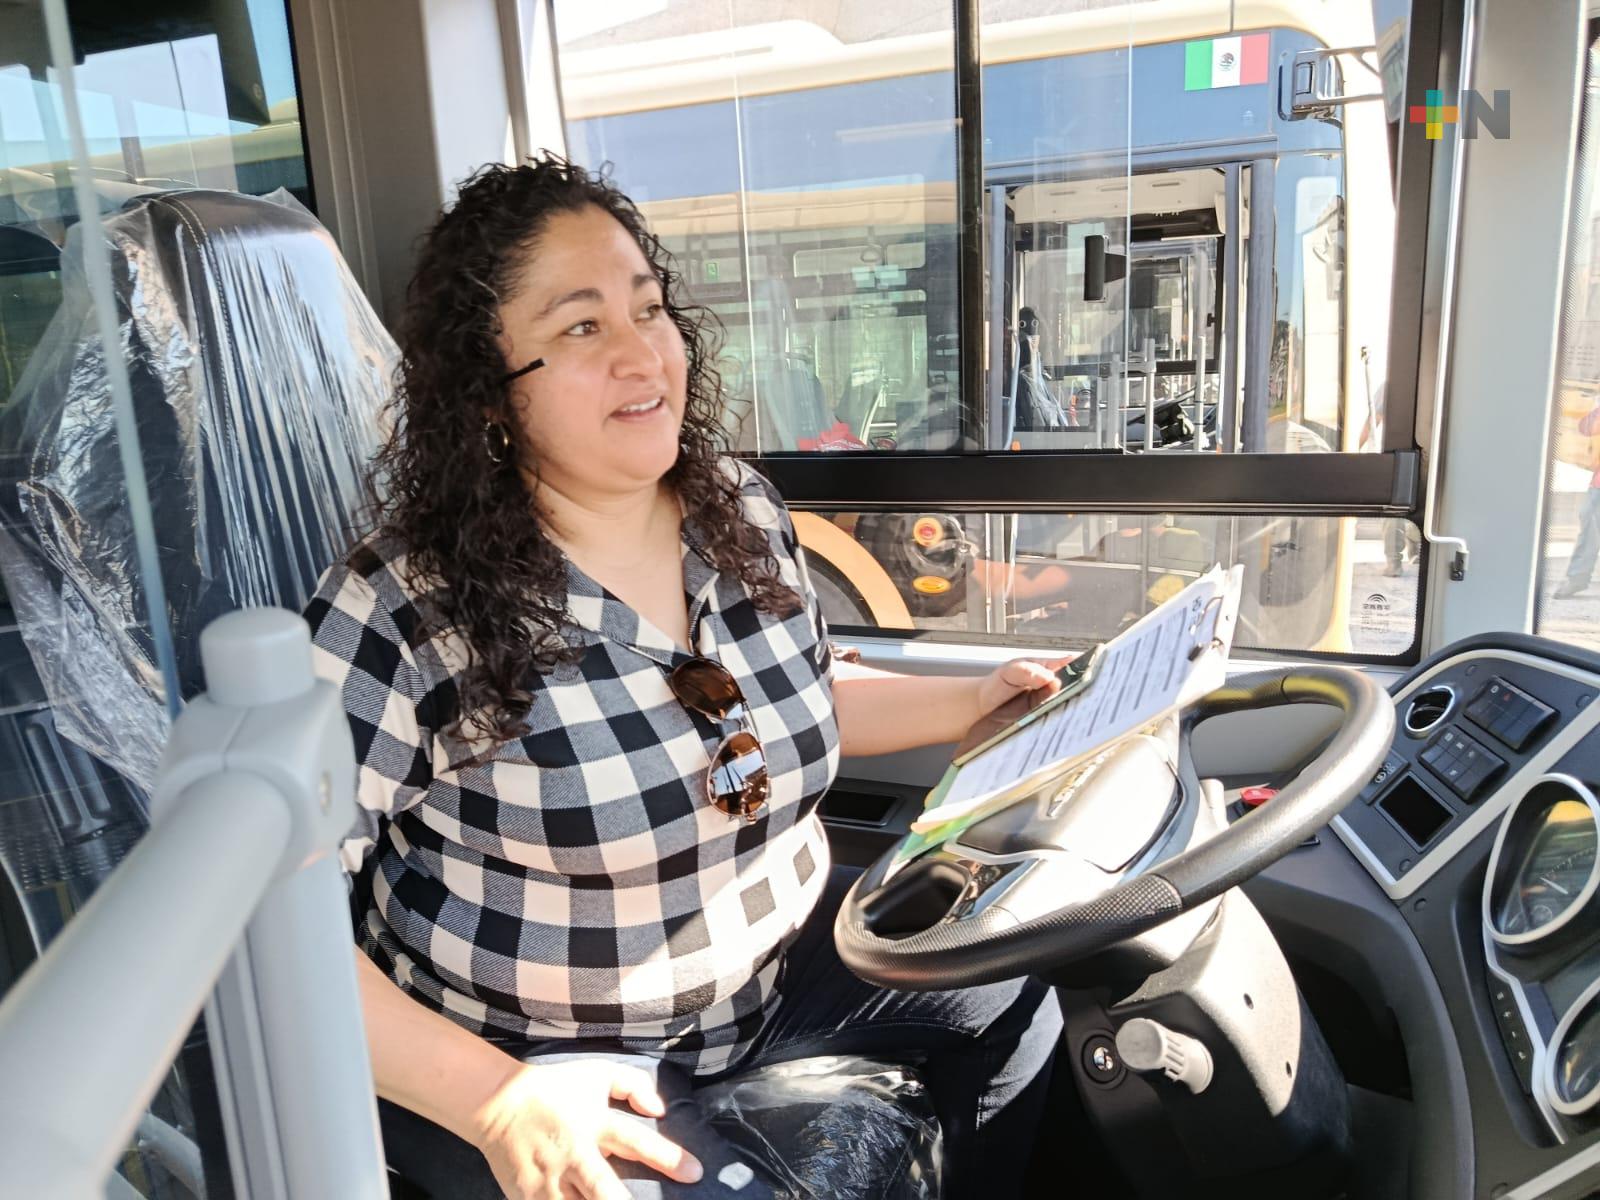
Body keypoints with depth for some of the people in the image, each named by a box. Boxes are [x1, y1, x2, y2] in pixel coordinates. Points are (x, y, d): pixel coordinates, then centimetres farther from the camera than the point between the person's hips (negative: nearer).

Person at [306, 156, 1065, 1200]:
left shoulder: (742, 511, -4)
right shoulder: (403, 612, -23)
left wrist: (976, 701, 3)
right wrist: (497, 1103, -27)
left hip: (779, 950, 6)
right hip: (536, 1055, -5)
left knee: (1015, 1002, 3)